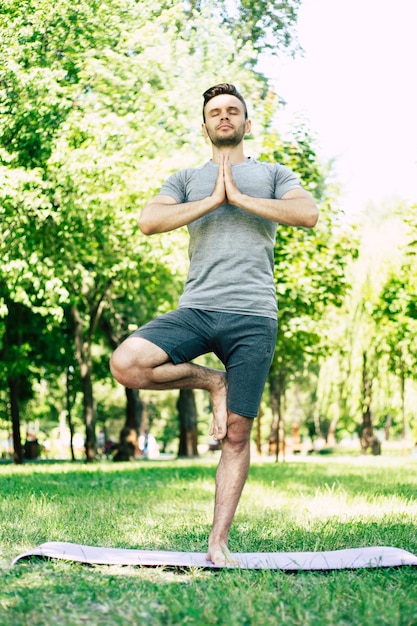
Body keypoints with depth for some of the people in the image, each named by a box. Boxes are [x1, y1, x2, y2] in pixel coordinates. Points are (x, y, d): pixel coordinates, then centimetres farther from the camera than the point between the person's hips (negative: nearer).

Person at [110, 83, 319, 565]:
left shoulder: (273, 174, 17)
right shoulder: (187, 179, 19)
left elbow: (308, 214, -4)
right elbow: (148, 221, 1)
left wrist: (240, 197, -3)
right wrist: (212, 200, -2)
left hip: (253, 316, -1)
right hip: (196, 308, 2)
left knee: (237, 435, -2)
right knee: (125, 364, -24)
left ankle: (218, 544, 7)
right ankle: (210, 381, 1)